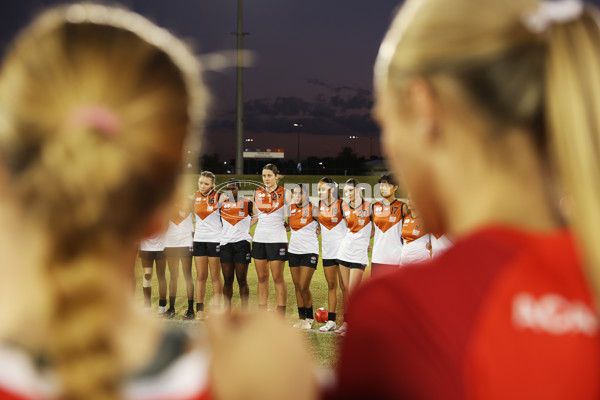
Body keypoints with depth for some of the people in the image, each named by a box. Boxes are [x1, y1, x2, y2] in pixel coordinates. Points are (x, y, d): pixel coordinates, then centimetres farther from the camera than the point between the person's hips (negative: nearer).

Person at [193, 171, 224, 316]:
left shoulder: (219, 197, -6)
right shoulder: (195, 197, 7)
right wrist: (192, 229, 14)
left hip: (215, 239, -4)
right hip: (199, 239, 4)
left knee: (215, 276, 1)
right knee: (200, 276, 6)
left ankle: (217, 310, 7)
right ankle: (199, 309, 12)